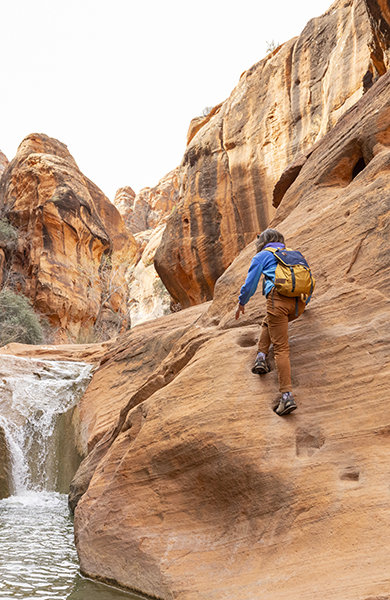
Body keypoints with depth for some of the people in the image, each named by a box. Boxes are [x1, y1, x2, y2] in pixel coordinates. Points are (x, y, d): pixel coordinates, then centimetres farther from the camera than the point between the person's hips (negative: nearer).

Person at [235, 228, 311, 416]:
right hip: (299, 302, 5)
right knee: (268, 323, 30)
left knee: (281, 349, -7)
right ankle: (261, 358, 11)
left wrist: (241, 303, 33)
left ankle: (287, 395, -18)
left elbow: (250, 284, 16)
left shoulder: (262, 255, 17)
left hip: (279, 298, -5)